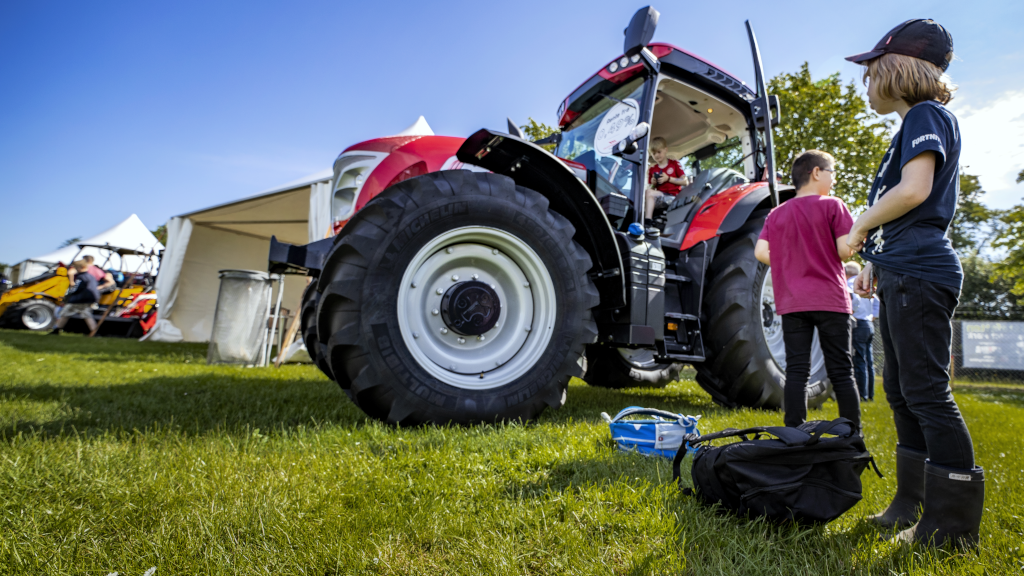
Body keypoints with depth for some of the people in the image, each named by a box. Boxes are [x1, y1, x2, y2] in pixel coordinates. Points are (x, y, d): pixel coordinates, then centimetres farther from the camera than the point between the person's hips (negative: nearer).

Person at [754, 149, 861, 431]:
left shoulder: (776, 214, 9)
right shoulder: (832, 206, -1)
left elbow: (761, 252, -1)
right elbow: (845, 250, -9)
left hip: (791, 302, 3)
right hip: (830, 299, -3)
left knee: (796, 371, 3)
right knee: (841, 371, 6)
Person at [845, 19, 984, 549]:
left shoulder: (926, 116, -5)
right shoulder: (912, 127, 23)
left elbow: (914, 191, -20)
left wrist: (859, 228, -7)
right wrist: (873, 262, 17)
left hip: (919, 276, -10)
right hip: (902, 275, 10)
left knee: (927, 392, -8)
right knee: (901, 391, 13)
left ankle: (953, 524, 0)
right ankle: (913, 502, 23)